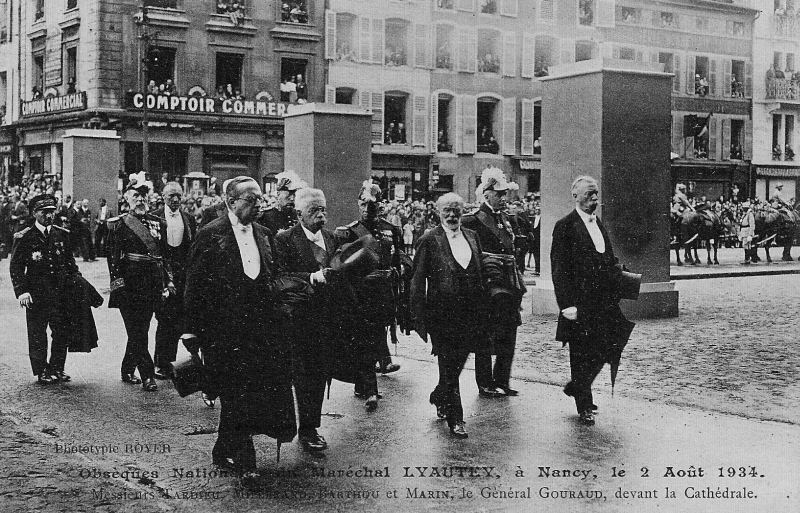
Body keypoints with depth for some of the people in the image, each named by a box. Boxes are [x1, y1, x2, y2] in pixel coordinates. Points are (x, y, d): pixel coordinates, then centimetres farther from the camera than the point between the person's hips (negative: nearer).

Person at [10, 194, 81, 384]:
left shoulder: (62, 235, 10)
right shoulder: (24, 238, -3)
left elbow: (70, 262, 19)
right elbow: (15, 267, -4)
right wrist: (21, 291, -13)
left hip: (60, 292, 4)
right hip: (36, 294, -3)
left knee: (62, 333, 5)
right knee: (37, 335, 2)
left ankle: (57, 369, 18)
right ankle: (42, 372, 13)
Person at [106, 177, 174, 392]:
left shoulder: (157, 223, 13)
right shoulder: (118, 224, 0)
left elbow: (165, 255, 14)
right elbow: (113, 256, -4)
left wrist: (168, 281, 9)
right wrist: (117, 281, -13)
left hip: (152, 285, 4)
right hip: (129, 284, -4)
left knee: (140, 331, 10)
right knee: (137, 332, -6)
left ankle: (127, 371, 25)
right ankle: (147, 376, -5)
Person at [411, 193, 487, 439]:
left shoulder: (472, 237, 12)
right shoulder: (429, 241, -4)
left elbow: (480, 274, 14)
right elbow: (417, 281, -5)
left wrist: (481, 312, 9)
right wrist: (420, 317, -9)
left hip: (469, 314, 5)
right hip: (441, 314, -5)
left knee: (457, 363, 12)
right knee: (448, 367, -2)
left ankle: (439, 398, 38)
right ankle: (455, 419, 7)